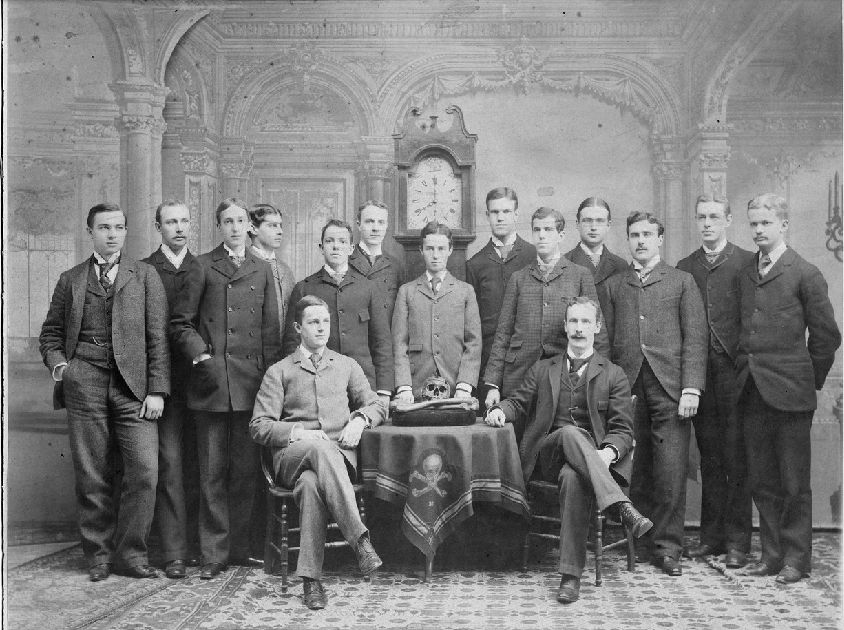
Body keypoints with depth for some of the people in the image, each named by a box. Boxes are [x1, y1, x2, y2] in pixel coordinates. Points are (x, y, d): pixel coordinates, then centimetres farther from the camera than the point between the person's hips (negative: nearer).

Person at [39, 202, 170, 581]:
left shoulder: (145, 276, 10)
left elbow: (158, 336, 4)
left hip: (132, 384, -1)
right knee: (91, 476, 2)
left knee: (144, 470, -9)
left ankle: (131, 554, 5)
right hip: (84, 383, 1)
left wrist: (156, 390, -4)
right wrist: (57, 363, 0)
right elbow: (50, 333, 21)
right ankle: (98, 555, 16)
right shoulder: (71, 280, 15)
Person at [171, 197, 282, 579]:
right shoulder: (203, 267, 6)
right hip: (212, 383, -3)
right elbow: (180, 323, 4)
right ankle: (213, 554, 7)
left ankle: (239, 548, 16)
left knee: (246, 472, 6)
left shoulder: (262, 271, 15)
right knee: (213, 473, 0)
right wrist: (200, 356, -9)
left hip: (251, 384, 3)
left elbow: (270, 330, 13)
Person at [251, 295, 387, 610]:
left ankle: (311, 578, -39)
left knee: (311, 483, -36)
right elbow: (259, 426, 6)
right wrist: (297, 432, -12)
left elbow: (376, 404, 23)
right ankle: (359, 538, -46)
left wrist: (359, 419, -1)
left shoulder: (346, 365, 22)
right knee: (319, 447, -40)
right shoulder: (279, 372, 15)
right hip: (292, 455, -1)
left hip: (339, 454, 2)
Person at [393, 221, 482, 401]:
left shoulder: (466, 291, 11)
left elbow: (473, 344, 4)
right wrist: (404, 388, -8)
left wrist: (464, 387, -8)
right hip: (416, 391, 0)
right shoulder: (406, 292, 11)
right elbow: (399, 345, 4)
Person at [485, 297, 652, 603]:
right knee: (571, 433, -35)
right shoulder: (542, 370, 22)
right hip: (548, 455, 1)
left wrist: (608, 452, -17)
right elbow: (519, 401, 16)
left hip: (593, 457, -1)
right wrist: (500, 410, -10)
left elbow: (622, 430, 6)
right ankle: (623, 507, -46)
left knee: (573, 478, -38)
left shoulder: (613, 375, 13)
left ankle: (571, 575, -35)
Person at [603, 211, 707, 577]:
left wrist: (691, 388, -8)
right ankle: (641, 542, 14)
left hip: (669, 388, -2)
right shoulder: (613, 286, 16)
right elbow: (607, 341, 12)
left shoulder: (682, 282, 10)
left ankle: (667, 547, 3)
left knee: (671, 473, -5)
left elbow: (695, 338, 3)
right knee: (636, 472, 3)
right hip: (627, 388, 2)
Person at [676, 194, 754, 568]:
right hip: (700, 374, 4)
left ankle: (737, 540, 7)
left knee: (736, 459, -1)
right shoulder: (685, 268, 13)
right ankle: (711, 535, 18)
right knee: (709, 459, 10)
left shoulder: (747, 264, 0)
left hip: (735, 372, -4)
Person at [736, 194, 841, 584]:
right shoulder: (745, 274, 12)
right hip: (751, 392, 6)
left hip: (789, 392, -5)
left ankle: (796, 558, 12)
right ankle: (771, 554, 21)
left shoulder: (805, 275, -4)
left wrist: (809, 381, 1)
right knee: (761, 481, 11)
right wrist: (744, 373, 7)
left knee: (794, 482, 2)